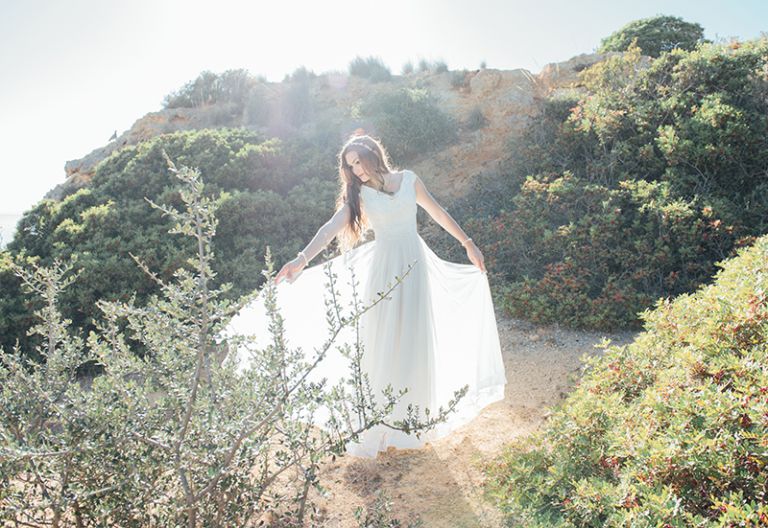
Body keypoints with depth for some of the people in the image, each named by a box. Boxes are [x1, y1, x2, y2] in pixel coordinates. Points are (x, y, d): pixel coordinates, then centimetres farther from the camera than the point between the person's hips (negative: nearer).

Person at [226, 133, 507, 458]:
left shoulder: (409, 180, 3)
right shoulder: (359, 194, 0)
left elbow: (438, 214, 12)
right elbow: (331, 228, -14)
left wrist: (468, 243, 14)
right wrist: (303, 258, -30)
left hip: (414, 264, 1)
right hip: (382, 268, -1)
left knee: (415, 342, 6)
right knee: (380, 342, -2)